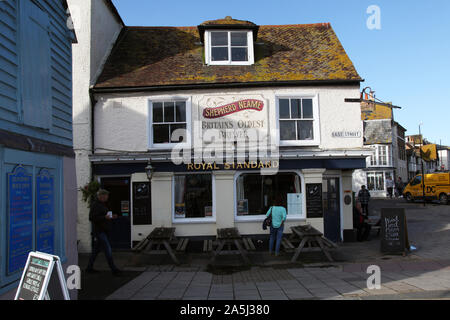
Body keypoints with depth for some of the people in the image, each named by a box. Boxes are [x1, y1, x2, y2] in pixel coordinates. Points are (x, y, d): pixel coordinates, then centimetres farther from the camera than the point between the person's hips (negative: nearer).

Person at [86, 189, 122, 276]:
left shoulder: (102, 204, 17)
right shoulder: (95, 205, -13)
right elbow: (92, 218, -21)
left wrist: (111, 217, 9)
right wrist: (105, 217, -29)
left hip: (102, 231, 10)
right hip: (99, 231, -10)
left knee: (96, 249, 14)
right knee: (108, 250, -10)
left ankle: (89, 268, 23)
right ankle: (114, 269, -8)